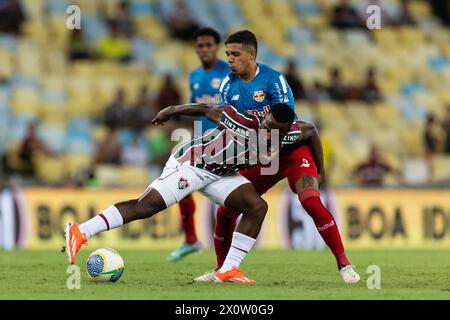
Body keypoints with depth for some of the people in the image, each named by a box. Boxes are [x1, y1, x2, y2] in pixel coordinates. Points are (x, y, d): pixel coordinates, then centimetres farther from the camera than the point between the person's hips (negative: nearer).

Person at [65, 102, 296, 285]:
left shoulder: (277, 148, -12)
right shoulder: (245, 124, -30)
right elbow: (207, 111, -16)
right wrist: (172, 111, -6)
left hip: (220, 174, 8)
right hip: (190, 163, -8)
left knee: (257, 207, -7)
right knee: (146, 205, -18)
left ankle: (228, 270, -7)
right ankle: (80, 233, -17)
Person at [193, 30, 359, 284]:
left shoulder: (273, 80, -18)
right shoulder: (228, 85, -1)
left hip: (292, 151, -5)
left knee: (312, 202, -26)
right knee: (226, 210, -3)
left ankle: (344, 265, -19)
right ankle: (221, 270, 16)